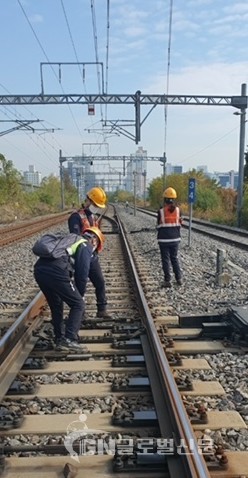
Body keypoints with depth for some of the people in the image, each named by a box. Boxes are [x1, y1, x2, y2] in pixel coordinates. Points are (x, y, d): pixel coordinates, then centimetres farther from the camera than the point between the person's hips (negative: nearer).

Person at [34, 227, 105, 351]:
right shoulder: (86, 245, 11)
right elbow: (82, 273, 3)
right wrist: (81, 294, 17)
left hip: (39, 269, 8)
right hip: (56, 272, -8)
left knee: (56, 307, 23)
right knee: (78, 305, 7)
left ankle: (59, 341, 26)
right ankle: (69, 340, 0)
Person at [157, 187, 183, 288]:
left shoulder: (161, 211, -12)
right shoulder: (178, 210, -3)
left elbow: (158, 226, -2)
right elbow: (179, 224, 4)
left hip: (164, 239, -3)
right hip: (175, 239, 3)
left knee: (166, 260, 5)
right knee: (174, 258, 18)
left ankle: (167, 281, 8)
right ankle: (179, 279, 18)